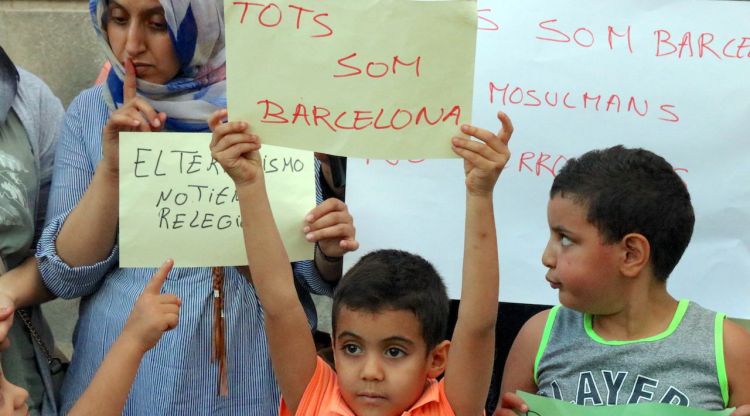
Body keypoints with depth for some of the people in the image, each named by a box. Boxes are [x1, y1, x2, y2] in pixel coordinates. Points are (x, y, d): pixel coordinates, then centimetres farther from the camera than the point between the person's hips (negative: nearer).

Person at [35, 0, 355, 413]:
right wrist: (112, 166, -18)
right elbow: (65, 275, -6)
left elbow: (312, 271, 0)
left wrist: (330, 251, -22)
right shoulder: (90, 111, -2)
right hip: (119, 374, 1)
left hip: (246, 376, -1)